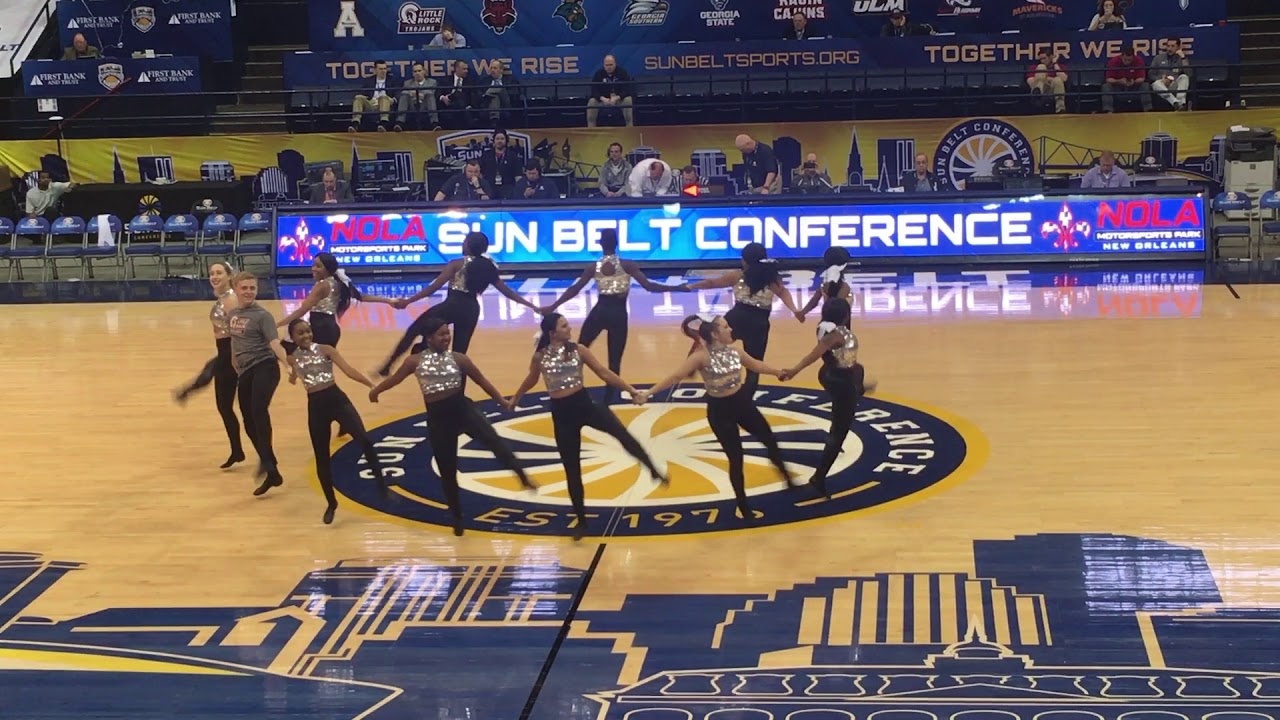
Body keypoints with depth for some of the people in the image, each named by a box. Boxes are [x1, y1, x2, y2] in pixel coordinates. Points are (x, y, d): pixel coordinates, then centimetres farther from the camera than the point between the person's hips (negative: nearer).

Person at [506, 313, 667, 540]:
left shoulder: (578, 350, 0)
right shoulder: (540, 356, 0)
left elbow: (604, 372, 1)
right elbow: (531, 379, 20)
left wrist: (630, 389, -5)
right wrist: (515, 398, 35)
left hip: (584, 404, 0)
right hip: (562, 413, 0)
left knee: (621, 433, -27)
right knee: (571, 468, 6)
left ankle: (654, 471, -17)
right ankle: (581, 520, 18)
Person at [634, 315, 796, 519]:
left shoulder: (734, 351, -2)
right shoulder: (702, 356, -20)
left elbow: (755, 365, 16)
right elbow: (676, 376, -22)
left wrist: (779, 372, 27)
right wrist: (648, 393, -27)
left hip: (742, 402, 6)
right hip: (720, 410, -6)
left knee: (770, 440, 16)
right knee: (735, 459, 1)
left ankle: (787, 477, 44)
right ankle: (743, 507, 18)